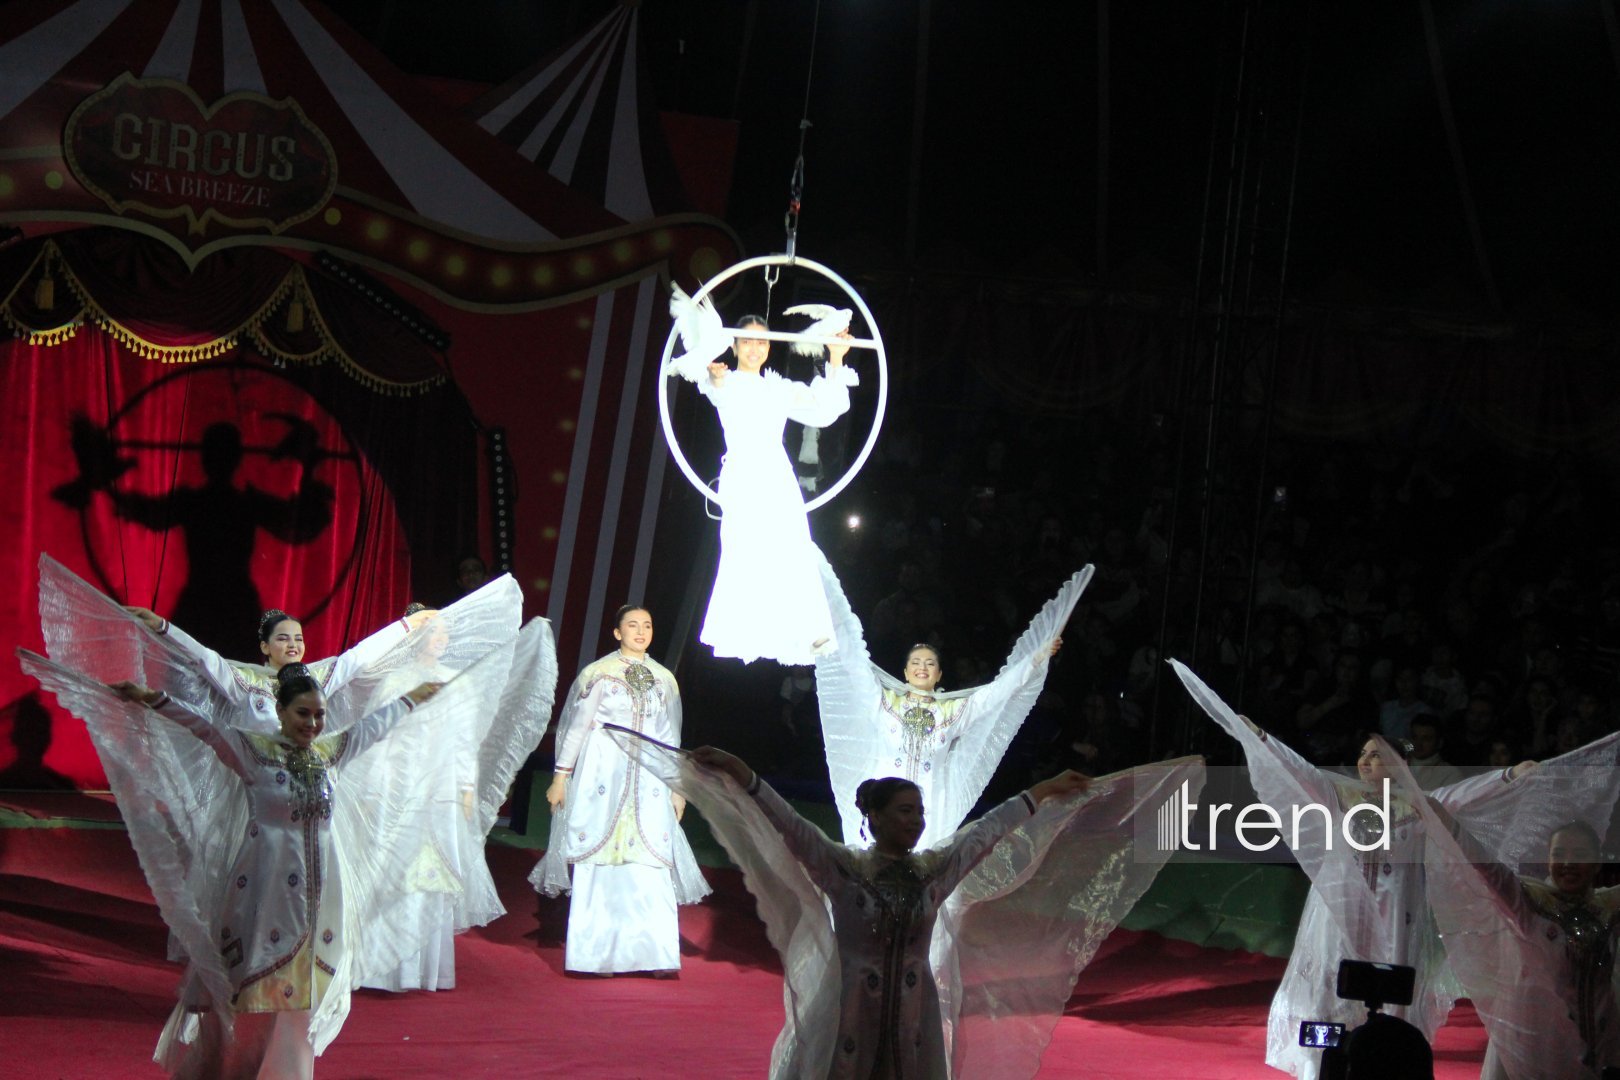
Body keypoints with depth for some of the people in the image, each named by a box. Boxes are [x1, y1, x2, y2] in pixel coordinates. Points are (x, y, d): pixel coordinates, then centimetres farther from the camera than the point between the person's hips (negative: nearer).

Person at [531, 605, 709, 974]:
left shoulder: (663, 679, 12)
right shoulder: (598, 674, 2)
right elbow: (576, 726, 3)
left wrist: (677, 788, 16)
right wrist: (561, 776, 0)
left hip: (649, 785, 3)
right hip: (602, 777, -3)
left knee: (651, 870, -5)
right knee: (600, 863, -3)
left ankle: (655, 954, -4)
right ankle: (599, 954, 2)